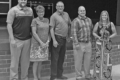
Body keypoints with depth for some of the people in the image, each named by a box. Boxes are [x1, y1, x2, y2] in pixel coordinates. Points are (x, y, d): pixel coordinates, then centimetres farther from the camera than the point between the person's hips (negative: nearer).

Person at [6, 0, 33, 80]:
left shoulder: (30, 10, 9)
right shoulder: (13, 10, -6)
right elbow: (9, 25, -9)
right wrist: (12, 39, -15)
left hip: (27, 39, 5)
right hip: (16, 40, -4)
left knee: (25, 60, 11)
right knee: (15, 60, 2)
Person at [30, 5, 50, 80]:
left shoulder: (47, 20, 7)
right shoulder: (34, 21, -10)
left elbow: (49, 32, 7)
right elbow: (34, 33, -15)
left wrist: (47, 42, -6)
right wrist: (41, 42, -19)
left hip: (45, 44, 5)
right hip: (37, 43, -5)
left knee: (41, 61, 11)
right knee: (36, 61, -2)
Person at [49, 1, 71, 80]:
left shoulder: (66, 14, 9)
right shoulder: (54, 16, -8)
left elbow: (69, 25, 19)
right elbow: (52, 29, -12)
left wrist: (69, 36, 16)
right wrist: (54, 40, -19)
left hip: (64, 38, 6)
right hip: (57, 38, -6)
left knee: (62, 57, 14)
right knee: (55, 58, -3)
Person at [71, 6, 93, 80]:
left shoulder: (89, 20, 11)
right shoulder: (76, 21, -8)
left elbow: (91, 30, 17)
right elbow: (74, 33, -14)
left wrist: (91, 40, 12)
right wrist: (76, 44, -20)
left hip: (88, 43, 5)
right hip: (79, 44, -5)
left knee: (88, 60, 10)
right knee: (78, 61, 1)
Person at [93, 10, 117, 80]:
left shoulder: (111, 24, 4)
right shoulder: (98, 24, 5)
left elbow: (115, 33, 5)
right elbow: (94, 32, 8)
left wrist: (109, 37, -12)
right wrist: (98, 37, -10)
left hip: (107, 43, 0)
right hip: (99, 43, 0)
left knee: (107, 59, -3)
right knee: (99, 58, -1)